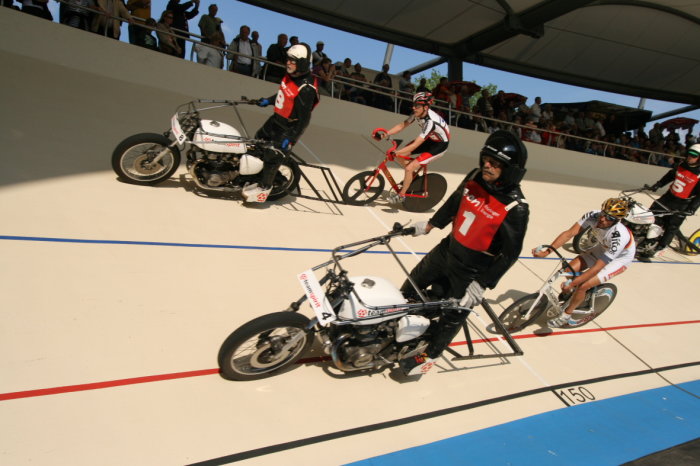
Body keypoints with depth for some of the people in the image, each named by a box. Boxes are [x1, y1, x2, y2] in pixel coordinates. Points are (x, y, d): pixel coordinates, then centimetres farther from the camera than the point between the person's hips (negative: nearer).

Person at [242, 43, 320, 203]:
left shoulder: (306, 89, -29)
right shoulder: (291, 75, -2)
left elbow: (304, 118, -26)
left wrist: (291, 138, -25)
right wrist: (268, 100, 23)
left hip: (289, 127, -10)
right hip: (277, 118, 10)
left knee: (272, 156, -7)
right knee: (258, 140, 23)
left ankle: (264, 187, 11)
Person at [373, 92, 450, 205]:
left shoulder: (430, 121, -36)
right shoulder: (418, 113, -13)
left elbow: (415, 145, -39)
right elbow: (402, 125, -7)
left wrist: (395, 153, -43)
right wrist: (385, 134, -19)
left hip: (439, 145, -8)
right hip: (429, 139, 8)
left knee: (409, 168, -18)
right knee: (400, 156, -3)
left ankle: (401, 195, 2)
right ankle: (413, 176, 22)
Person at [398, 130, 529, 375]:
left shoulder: (516, 208, -26)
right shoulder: (475, 178, -9)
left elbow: (510, 253, -19)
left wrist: (482, 284, -19)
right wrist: (430, 224, 17)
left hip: (471, 270, -6)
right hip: (446, 250, 6)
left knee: (453, 314, 9)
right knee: (412, 283, 21)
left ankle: (428, 355, 32)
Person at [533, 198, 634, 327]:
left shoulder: (619, 236, -40)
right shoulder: (593, 216, -27)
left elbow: (597, 267, -36)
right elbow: (569, 233, -28)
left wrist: (572, 283, -37)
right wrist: (546, 251, -38)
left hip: (619, 258, -5)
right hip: (603, 247, 6)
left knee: (583, 286, -17)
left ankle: (565, 315, 6)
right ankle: (568, 293, 22)